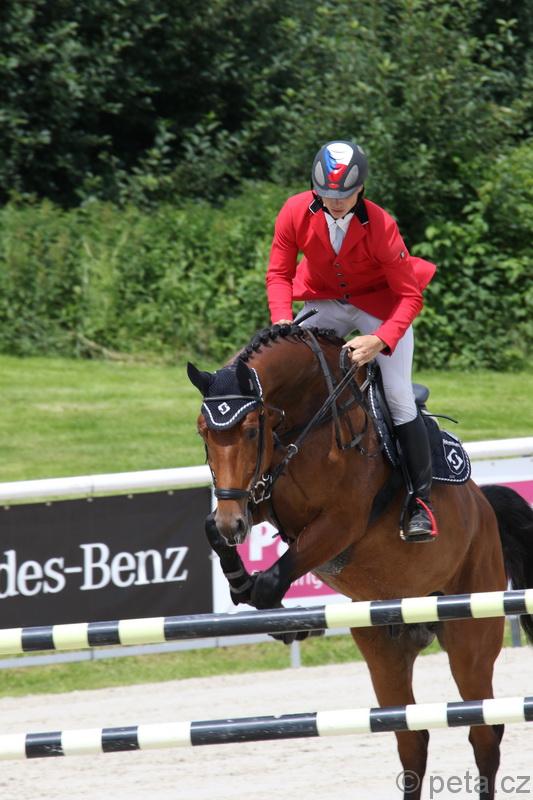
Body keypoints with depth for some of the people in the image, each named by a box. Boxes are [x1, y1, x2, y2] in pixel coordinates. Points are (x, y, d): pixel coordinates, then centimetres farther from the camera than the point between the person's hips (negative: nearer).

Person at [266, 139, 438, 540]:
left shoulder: (380, 226, -28)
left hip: (382, 307, -3)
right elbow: (279, 273, -8)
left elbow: (409, 296, -23)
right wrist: (282, 321, -25)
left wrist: (380, 340, -37)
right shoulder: (296, 213, -20)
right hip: (325, 303, 3)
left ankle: (422, 500, -2)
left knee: (399, 399, -12)